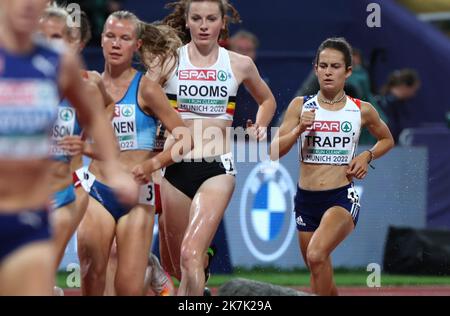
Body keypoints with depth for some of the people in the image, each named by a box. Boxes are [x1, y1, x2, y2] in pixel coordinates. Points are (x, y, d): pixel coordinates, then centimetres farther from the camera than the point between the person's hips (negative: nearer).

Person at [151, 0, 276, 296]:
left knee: (191, 254, -22)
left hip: (218, 169, -1)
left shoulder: (240, 65, 6)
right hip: (176, 168, 1)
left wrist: (260, 127, 8)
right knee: (179, 266, 11)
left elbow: (267, 100, 24)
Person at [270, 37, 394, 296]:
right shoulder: (301, 106, 3)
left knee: (317, 255, -31)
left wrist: (367, 156, 0)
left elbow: (387, 140, 19)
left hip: (342, 197, -3)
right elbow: (274, 152, 0)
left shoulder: (362, 110, 1)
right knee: (320, 274, 14)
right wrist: (298, 130, -16)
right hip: (306, 198, 4)